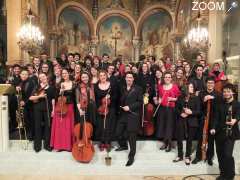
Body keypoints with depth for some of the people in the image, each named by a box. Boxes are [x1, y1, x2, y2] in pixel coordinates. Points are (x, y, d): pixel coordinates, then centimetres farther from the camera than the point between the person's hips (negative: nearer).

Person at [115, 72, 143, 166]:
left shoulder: (138, 89, -3)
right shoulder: (123, 89, 13)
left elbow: (140, 102, -8)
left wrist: (130, 107, -16)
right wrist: (122, 107, 0)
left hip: (133, 115, -5)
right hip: (123, 114, 6)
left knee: (132, 136, -1)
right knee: (118, 132, 11)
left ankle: (131, 157, 13)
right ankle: (123, 145, 41)